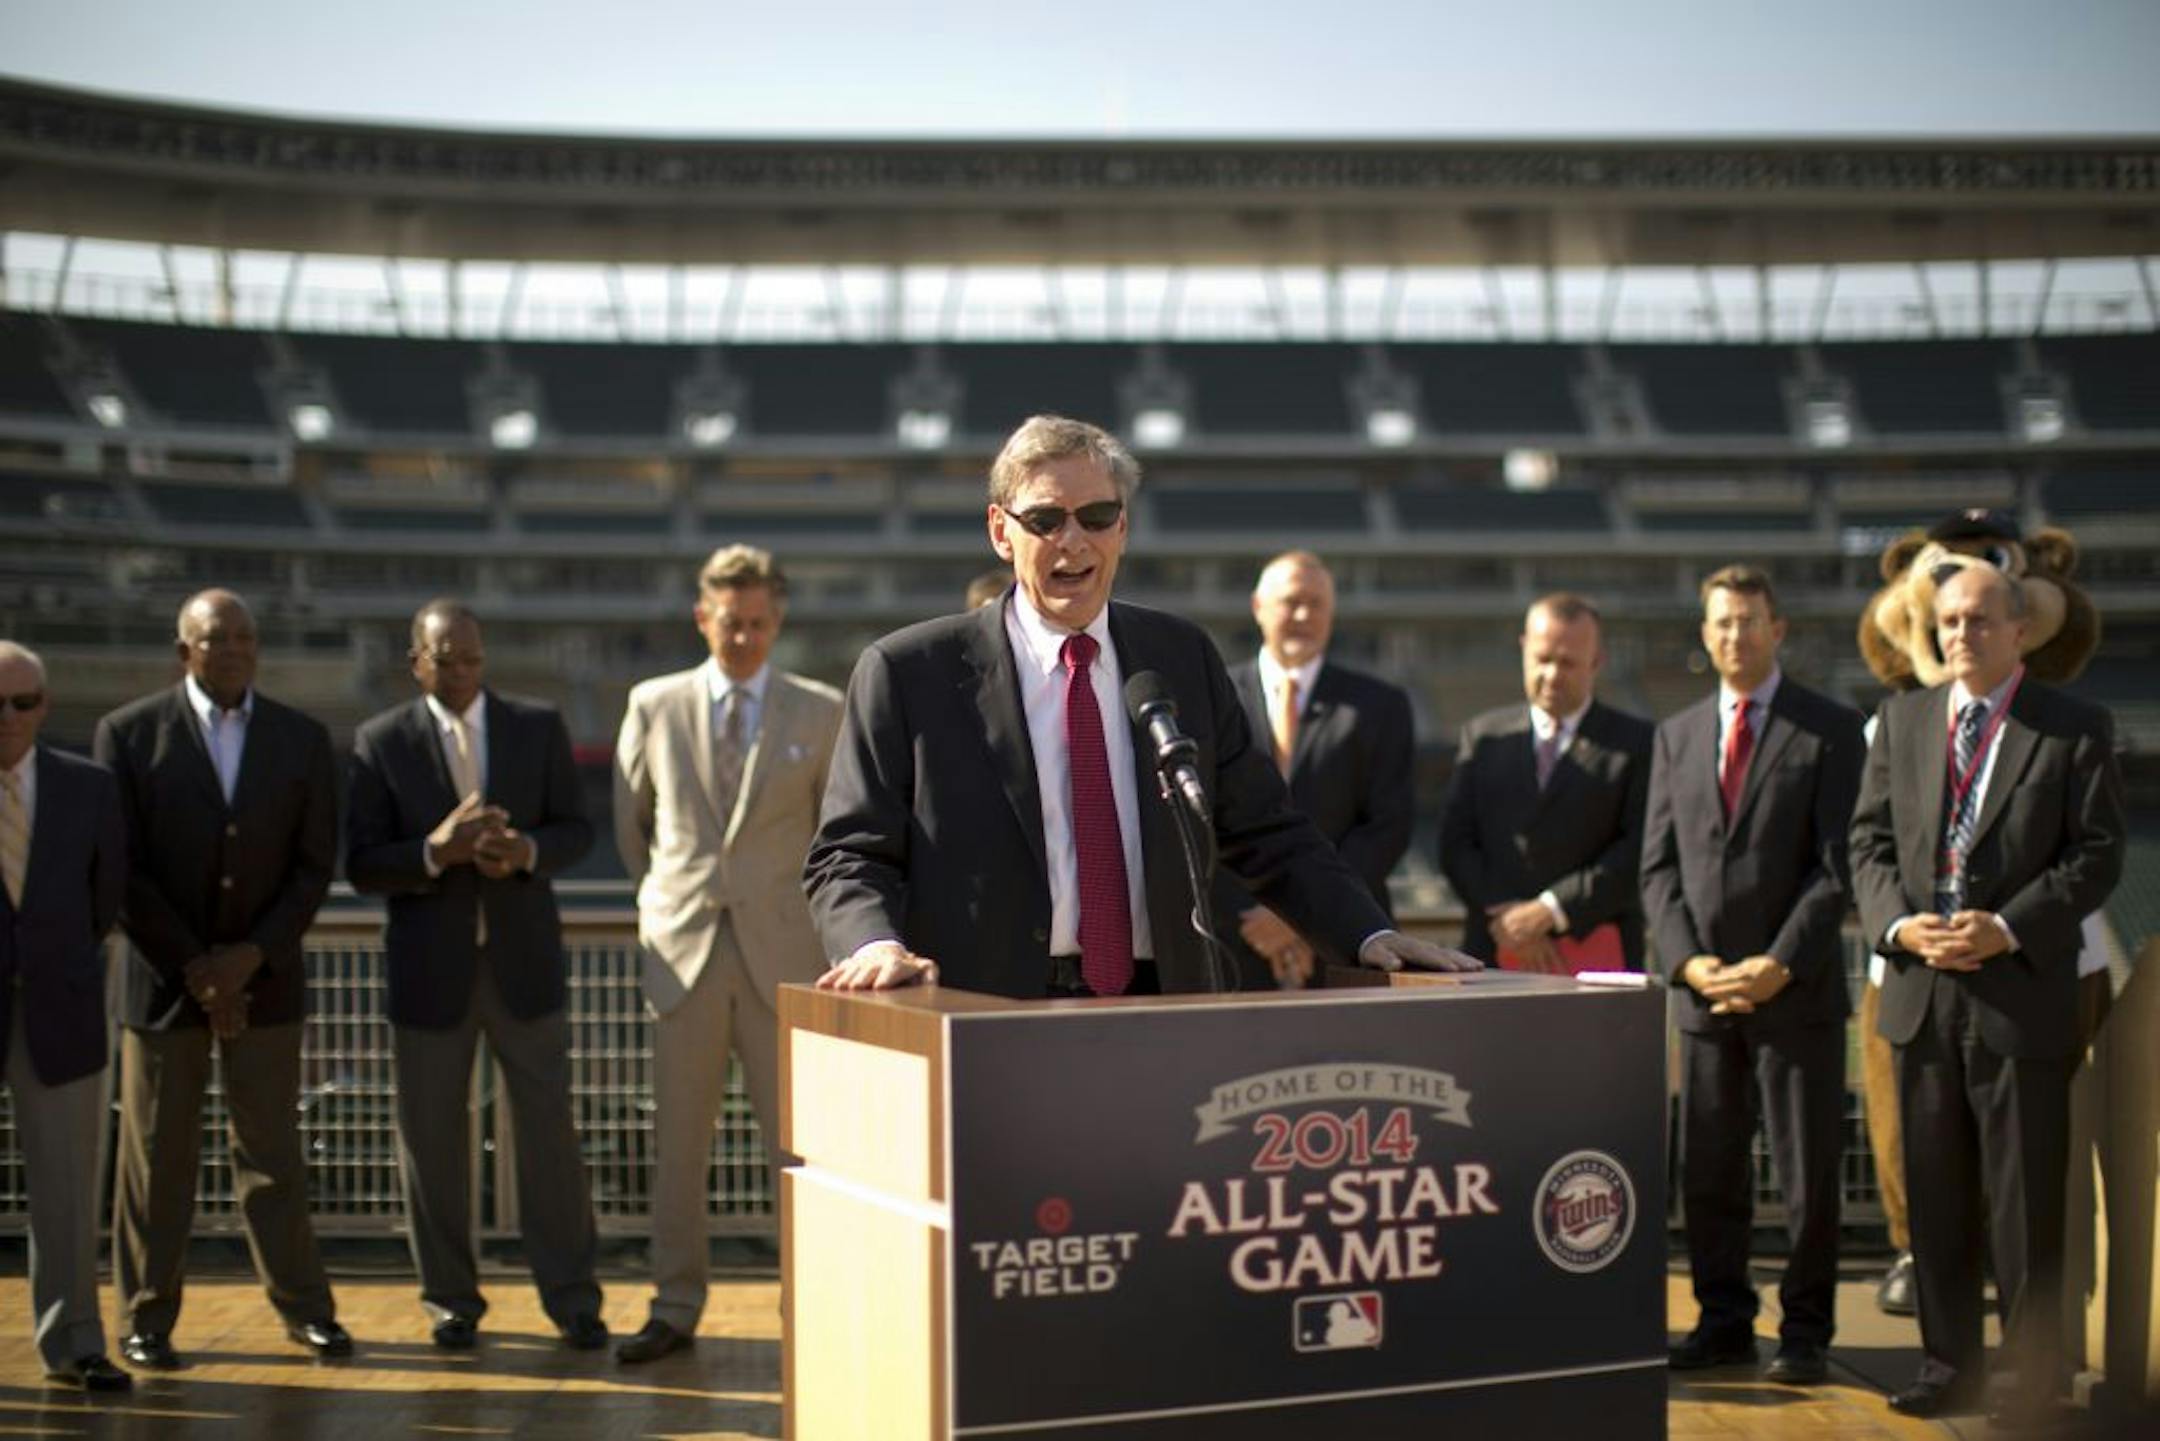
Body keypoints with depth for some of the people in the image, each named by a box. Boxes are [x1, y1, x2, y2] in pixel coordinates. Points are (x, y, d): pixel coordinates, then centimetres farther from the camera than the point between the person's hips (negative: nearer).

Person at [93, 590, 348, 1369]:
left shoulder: (303, 738, 4)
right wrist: (192, 966, -10)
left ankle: (303, 1304, 15)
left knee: (273, 1149, 7)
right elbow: (122, 867, -6)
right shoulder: (129, 734, -3)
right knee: (157, 1154, 5)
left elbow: (315, 864, 1)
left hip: (265, 976, 2)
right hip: (162, 977, -1)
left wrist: (253, 954, -10)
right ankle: (146, 1318, 15)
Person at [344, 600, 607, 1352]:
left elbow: (576, 827, 5)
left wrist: (528, 851, -16)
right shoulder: (380, 742, -1)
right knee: (432, 1138, 7)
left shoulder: (539, 726, 4)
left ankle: (571, 1295, 11)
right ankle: (451, 1299, 21)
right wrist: (436, 852, -22)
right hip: (429, 968, 0)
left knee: (548, 1128, 2)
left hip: (524, 959, 1)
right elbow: (362, 865, -4)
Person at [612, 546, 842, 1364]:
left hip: (783, 955, -1)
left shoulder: (821, 714, 2)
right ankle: (676, 1307, 17)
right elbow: (629, 819, 17)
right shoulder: (655, 706, 5)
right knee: (679, 1142, 6)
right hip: (685, 950, 1)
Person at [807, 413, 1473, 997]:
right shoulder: (906, 672, 4)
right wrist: (876, 944, -18)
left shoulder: (1183, 658, 15)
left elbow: (1266, 833, 18)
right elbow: (850, 856, 3)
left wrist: (1368, 936, 4)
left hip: (1162, 1023, 3)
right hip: (986, 1030, -3)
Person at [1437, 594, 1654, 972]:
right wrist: (1501, 913, -6)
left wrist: (1552, 910, -11)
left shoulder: (1635, 742, 6)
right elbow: (1455, 842, 9)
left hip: (1596, 951, -2)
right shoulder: (1484, 735, 15)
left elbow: (1638, 851, -3)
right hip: (1494, 953, 2)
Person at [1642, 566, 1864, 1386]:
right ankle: (1724, 1319, 20)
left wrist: (1780, 964, -15)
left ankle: (1805, 1332, 13)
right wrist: (1688, 959, -5)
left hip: (1797, 988, -4)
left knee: (1808, 1171, 3)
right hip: (1703, 989, 4)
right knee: (1707, 1171, 8)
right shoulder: (1676, 736, 13)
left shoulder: (1830, 731, 0)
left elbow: (1836, 864, -7)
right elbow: (1658, 864, 9)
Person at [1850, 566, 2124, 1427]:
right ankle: (1948, 1364, 21)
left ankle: (2034, 1380, 12)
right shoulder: (1902, 719, 11)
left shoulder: (2076, 729, -1)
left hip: (2023, 992, -4)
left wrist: (2007, 928, -17)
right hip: (1921, 993, 4)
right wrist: (1898, 924, -9)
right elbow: (1870, 839, 9)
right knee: (1936, 1194, 11)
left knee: (2026, 1202, 2)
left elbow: (2096, 855, -7)